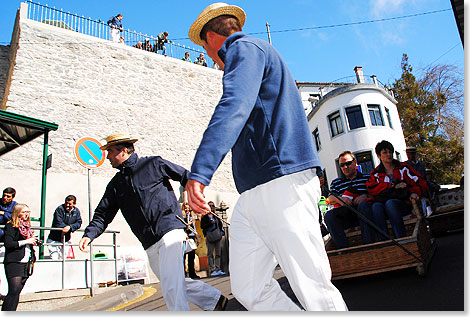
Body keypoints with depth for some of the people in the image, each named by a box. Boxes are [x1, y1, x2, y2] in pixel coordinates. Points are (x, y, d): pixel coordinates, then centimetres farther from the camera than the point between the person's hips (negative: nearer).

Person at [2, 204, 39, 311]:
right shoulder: (11, 226, -4)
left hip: (26, 263, 7)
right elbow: (8, 244, -15)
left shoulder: (27, 226, 17)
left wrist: (33, 241, 5)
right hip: (14, 263, -7)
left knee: (17, 292, 7)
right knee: (14, 291, -13)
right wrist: (26, 241, -14)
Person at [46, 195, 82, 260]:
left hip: (66, 241, 5)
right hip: (54, 240, -5)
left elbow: (79, 223, -5)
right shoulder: (60, 209, -12)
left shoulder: (76, 211, 4)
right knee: (54, 258, -10)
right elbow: (58, 223, -20)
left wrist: (70, 227, -22)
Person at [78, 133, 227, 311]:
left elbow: (185, 176, 7)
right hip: (150, 245, 6)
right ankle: (216, 300, 27)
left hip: (169, 231, -6)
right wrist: (89, 234, -1)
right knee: (176, 284, 12)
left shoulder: (153, 164, 3)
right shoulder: (115, 184, 18)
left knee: (171, 286, -16)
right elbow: (103, 214, 15)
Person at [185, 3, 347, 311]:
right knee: (248, 289, 5)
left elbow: (233, 108, -21)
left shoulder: (244, 48, -1)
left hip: (281, 183, -10)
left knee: (313, 289, -6)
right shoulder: (259, 54, 31)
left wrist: (199, 172, -32)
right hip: (252, 194, 10)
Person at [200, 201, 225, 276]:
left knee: (218, 253, 5)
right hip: (209, 236, -5)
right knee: (210, 254, -4)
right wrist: (210, 223, -14)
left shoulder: (216, 216, 19)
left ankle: (218, 269, 8)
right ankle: (212, 270, -4)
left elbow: (220, 224, 23)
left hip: (218, 236, 5)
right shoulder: (205, 216, 4)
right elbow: (202, 226, -6)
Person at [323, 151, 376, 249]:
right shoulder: (336, 182, 23)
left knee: (363, 205, -35)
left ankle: (369, 243, -35)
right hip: (345, 216, 2)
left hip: (363, 213, -1)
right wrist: (339, 199, -11)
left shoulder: (367, 178, 19)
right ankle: (344, 248, -31)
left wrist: (365, 196, -12)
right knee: (328, 215, -27)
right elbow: (330, 199, 10)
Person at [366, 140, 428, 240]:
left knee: (390, 203, -35)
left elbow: (421, 183, 9)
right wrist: (394, 186, -10)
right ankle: (383, 243, -40)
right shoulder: (375, 173, 17)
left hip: (404, 204, -1)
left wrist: (415, 193, -13)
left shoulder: (403, 168, 16)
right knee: (376, 205, -33)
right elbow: (371, 188, -3)